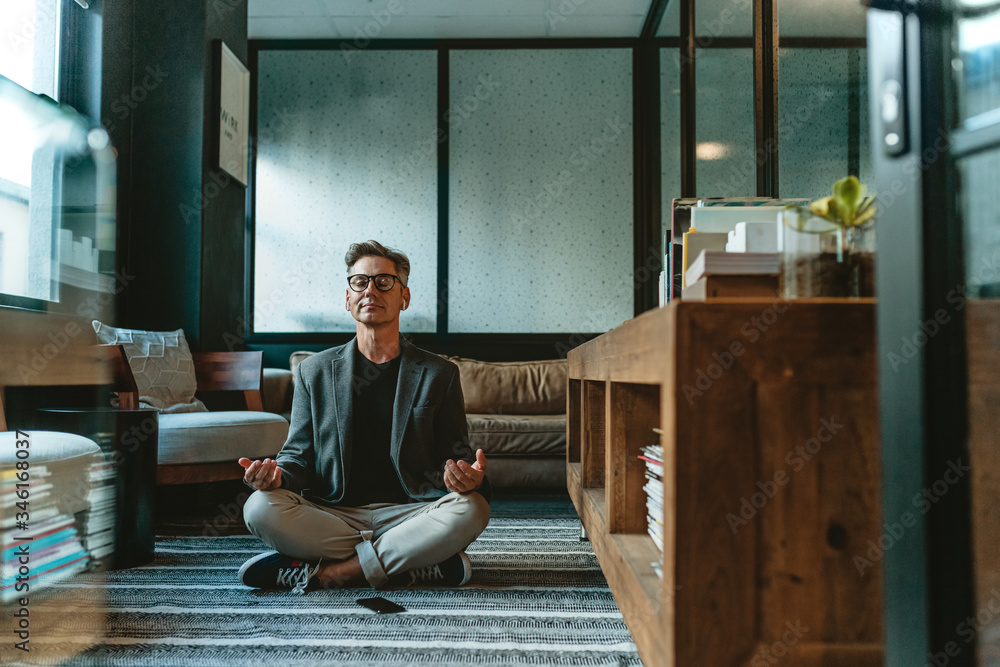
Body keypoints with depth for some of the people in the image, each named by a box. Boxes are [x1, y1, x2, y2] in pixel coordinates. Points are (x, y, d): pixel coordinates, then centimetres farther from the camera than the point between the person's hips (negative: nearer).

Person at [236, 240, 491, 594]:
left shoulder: (439, 374, 7)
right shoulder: (314, 371, 11)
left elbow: (454, 457, 6)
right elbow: (298, 454, 11)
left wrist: (468, 478, -19)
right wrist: (275, 474, -13)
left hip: (409, 513, 0)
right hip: (332, 515, 1)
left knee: (471, 509, -30)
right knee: (259, 507, -26)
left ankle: (326, 571, -22)